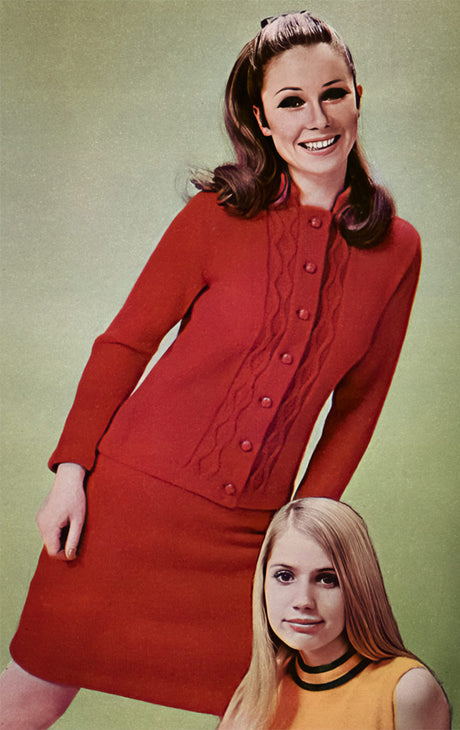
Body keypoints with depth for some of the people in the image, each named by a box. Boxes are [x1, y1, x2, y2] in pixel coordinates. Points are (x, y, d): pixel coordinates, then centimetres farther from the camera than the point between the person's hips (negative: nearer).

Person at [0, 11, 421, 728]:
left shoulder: (397, 250, 1)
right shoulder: (216, 215, -6)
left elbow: (358, 401, 9)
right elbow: (126, 341, -1)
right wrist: (72, 468, -6)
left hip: (249, 531, 3)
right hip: (137, 493, -2)